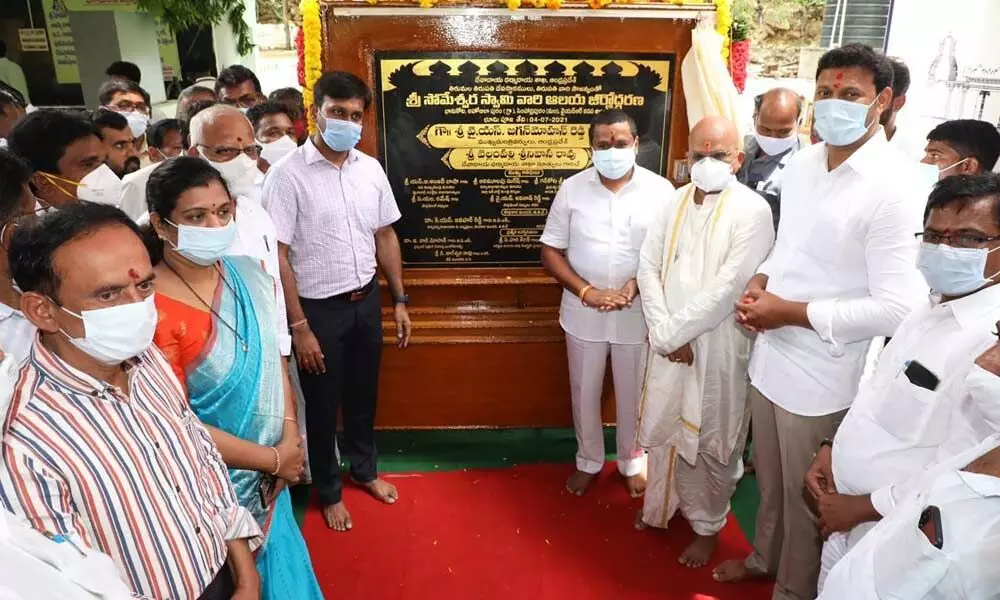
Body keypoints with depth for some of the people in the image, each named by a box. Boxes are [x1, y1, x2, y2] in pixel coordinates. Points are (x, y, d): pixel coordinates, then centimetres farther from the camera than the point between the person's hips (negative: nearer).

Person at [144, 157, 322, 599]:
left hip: (271, 472, 6)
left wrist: (290, 434, -7)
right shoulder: (153, 310, -24)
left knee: (278, 561, 25)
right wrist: (273, 459, -14)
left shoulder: (248, 274, -5)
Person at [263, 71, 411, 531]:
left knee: (363, 395, 21)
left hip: (367, 300, 5)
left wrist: (399, 300, 8)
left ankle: (365, 469, 44)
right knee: (323, 404, 12)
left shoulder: (371, 169, 0)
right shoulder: (287, 175, -15)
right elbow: (277, 256, -15)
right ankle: (329, 491, 34)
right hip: (319, 307, -4)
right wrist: (299, 326, -16)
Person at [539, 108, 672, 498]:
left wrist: (636, 285, -19)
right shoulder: (572, 189, -4)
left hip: (638, 314, -1)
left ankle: (632, 461, 40)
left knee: (633, 394, 15)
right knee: (584, 393, 15)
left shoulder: (659, 190, -6)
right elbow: (550, 251, -3)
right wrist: (586, 292, -15)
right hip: (583, 313, 1)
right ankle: (589, 461, 39)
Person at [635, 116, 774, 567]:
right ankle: (662, 505, 42)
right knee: (663, 429, 18)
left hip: (717, 346, -5)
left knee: (710, 442, 9)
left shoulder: (752, 211, -13)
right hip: (668, 342, 5)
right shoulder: (674, 202, 5)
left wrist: (675, 332, -15)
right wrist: (663, 331, -10)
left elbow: (727, 287, -19)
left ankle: (707, 526, 32)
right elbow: (648, 266, 1)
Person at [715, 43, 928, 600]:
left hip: (823, 373, -6)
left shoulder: (894, 188, -20)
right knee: (771, 477, 25)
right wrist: (761, 280, -2)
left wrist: (790, 312, -20)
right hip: (770, 354, 7)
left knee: (805, 496, 14)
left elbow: (896, 307, -23)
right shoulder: (802, 163, 3)